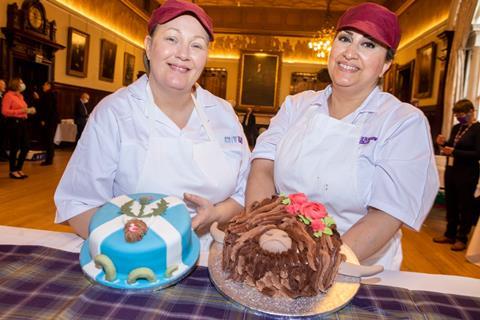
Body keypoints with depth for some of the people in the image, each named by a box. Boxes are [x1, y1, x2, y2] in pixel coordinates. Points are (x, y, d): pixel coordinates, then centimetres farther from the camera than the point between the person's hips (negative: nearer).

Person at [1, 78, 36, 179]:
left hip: (23, 123, 8)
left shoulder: (21, 96, 16)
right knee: (14, 148, -2)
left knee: (26, 146, 9)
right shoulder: (8, 95, -7)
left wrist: (29, 111, 5)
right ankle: (13, 171, 11)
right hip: (13, 123, -8)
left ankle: (18, 169, 23)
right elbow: (5, 111, -14)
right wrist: (21, 110, -19)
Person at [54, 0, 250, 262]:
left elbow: (246, 192, 8)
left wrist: (215, 215, -11)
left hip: (209, 260, 3)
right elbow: (79, 203, -6)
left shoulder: (224, 113, 4)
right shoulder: (113, 113, -6)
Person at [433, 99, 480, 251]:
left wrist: (455, 152, -23)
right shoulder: (456, 128, 11)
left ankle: (462, 238, 15)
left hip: (467, 174, -6)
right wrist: (444, 144, -3)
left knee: (465, 206, 4)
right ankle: (450, 234, 24)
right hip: (450, 170, 7)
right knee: (450, 204, 12)